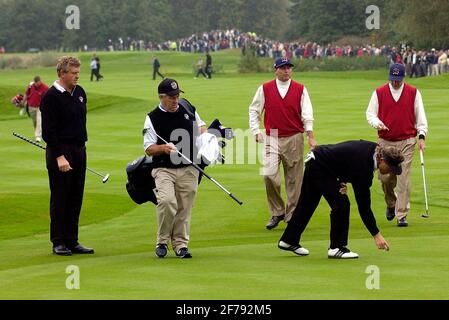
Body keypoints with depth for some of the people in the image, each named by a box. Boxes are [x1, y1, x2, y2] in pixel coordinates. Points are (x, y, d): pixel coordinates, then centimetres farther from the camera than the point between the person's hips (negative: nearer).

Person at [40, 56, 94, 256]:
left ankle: (72, 241, 14)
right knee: (60, 199, -2)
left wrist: (81, 145, 16)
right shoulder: (51, 97, -12)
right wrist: (59, 156, -20)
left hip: (79, 150, 7)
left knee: (75, 199, 9)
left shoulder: (79, 93, 11)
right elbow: (48, 131, -15)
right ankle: (58, 242, 3)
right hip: (60, 151, -7)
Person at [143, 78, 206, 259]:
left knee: (184, 208, 3)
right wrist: (163, 148, -22)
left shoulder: (189, 111, 10)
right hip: (164, 169, -4)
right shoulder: (153, 118, -1)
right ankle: (162, 241, -6)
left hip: (189, 169, 4)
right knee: (167, 201, -23)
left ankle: (180, 244, 15)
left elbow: (201, 126, 28)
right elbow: (148, 149, -2)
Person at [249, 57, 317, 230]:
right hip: (272, 139, 0)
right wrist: (256, 132, 1)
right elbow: (254, 110, 11)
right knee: (269, 174, -15)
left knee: (294, 179, 2)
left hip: (294, 139, 0)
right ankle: (277, 212, 0)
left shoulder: (300, 89, 4)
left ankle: (291, 214, 12)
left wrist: (310, 136, -13)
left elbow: (307, 114, -2)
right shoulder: (265, 89, 5)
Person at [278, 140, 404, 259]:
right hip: (319, 167, -10)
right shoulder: (363, 165, -30)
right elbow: (363, 204, -26)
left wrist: (343, 181, -4)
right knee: (341, 203, -13)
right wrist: (376, 234, -23)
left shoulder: (373, 148, -7)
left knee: (307, 204, 19)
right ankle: (336, 247, -5)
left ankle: (289, 240, 32)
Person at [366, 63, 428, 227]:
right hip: (385, 141, 1)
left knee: (403, 179, -8)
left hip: (407, 142, -1)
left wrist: (421, 136, -6)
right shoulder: (379, 93, 3)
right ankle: (391, 204, 31)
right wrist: (377, 123, -15)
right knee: (385, 177, 2)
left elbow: (420, 116, 5)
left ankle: (402, 215, -5)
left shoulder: (414, 93, 3)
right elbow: (370, 113, 7)